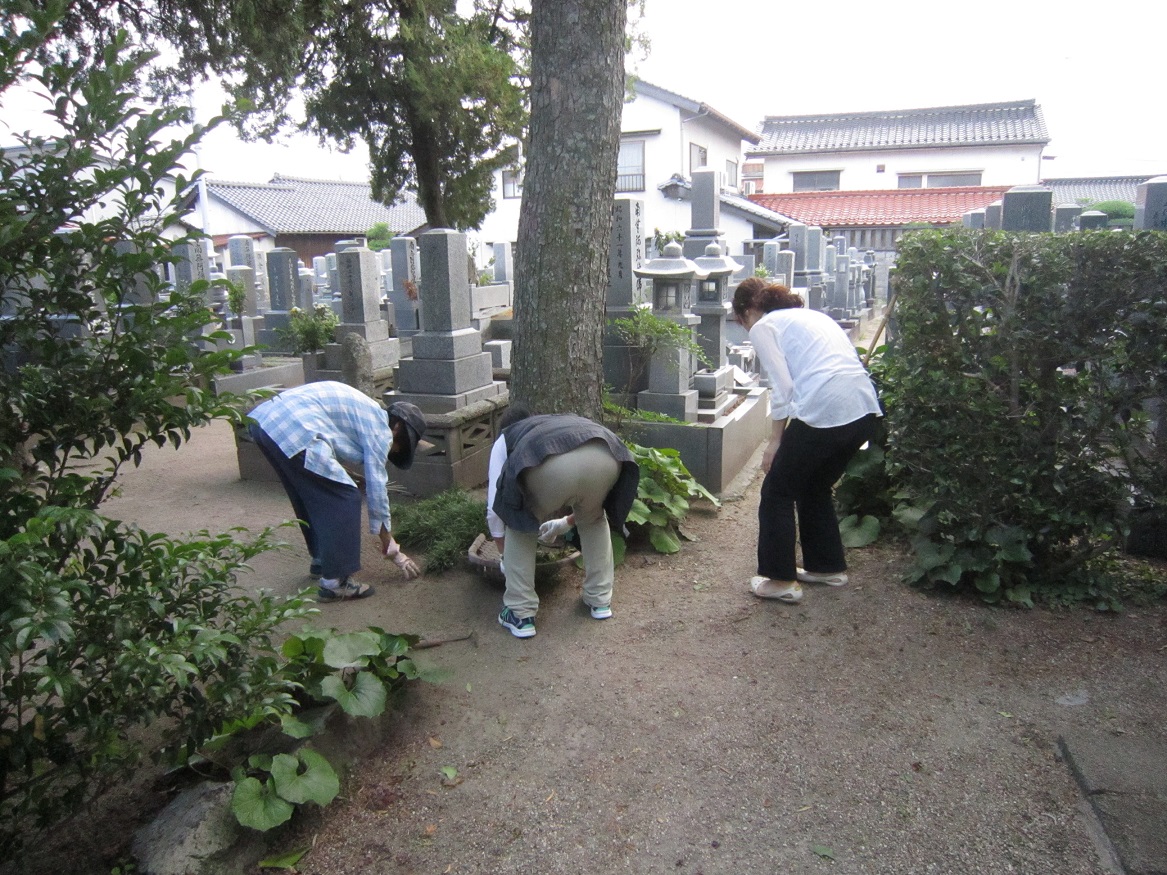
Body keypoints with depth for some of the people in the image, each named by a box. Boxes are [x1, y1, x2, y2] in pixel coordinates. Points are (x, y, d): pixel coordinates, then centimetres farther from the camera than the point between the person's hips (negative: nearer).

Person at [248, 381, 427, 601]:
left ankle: (321, 559, 39)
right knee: (344, 499, -2)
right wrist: (392, 551, 9)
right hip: (295, 430, -10)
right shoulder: (380, 429, 2)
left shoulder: (365, 411, 27)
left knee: (315, 496, 24)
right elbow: (376, 488, 2)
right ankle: (334, 582, 1)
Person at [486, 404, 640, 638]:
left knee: (520, 528, 26)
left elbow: (495, 507, 34)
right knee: (594, 520, 36)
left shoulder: (505, 439, 38)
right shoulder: (568, 421, 47)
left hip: (550, 465, -4)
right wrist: (566, 523, 71)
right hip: (606, 458, 4)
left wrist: (504, 554, 50)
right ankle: (600, 600, 40)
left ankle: (520, 614, 27)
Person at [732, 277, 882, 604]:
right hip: (865, 409, 8)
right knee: (815, 488, 27)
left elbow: (782, 386, -5)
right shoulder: (811, 315, 28)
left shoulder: (763, 326, 7)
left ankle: (780, 579, 16)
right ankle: (827, 566, 36)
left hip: (824, 411, -8)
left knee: (777, 491, 11)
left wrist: (775, 440, 2)